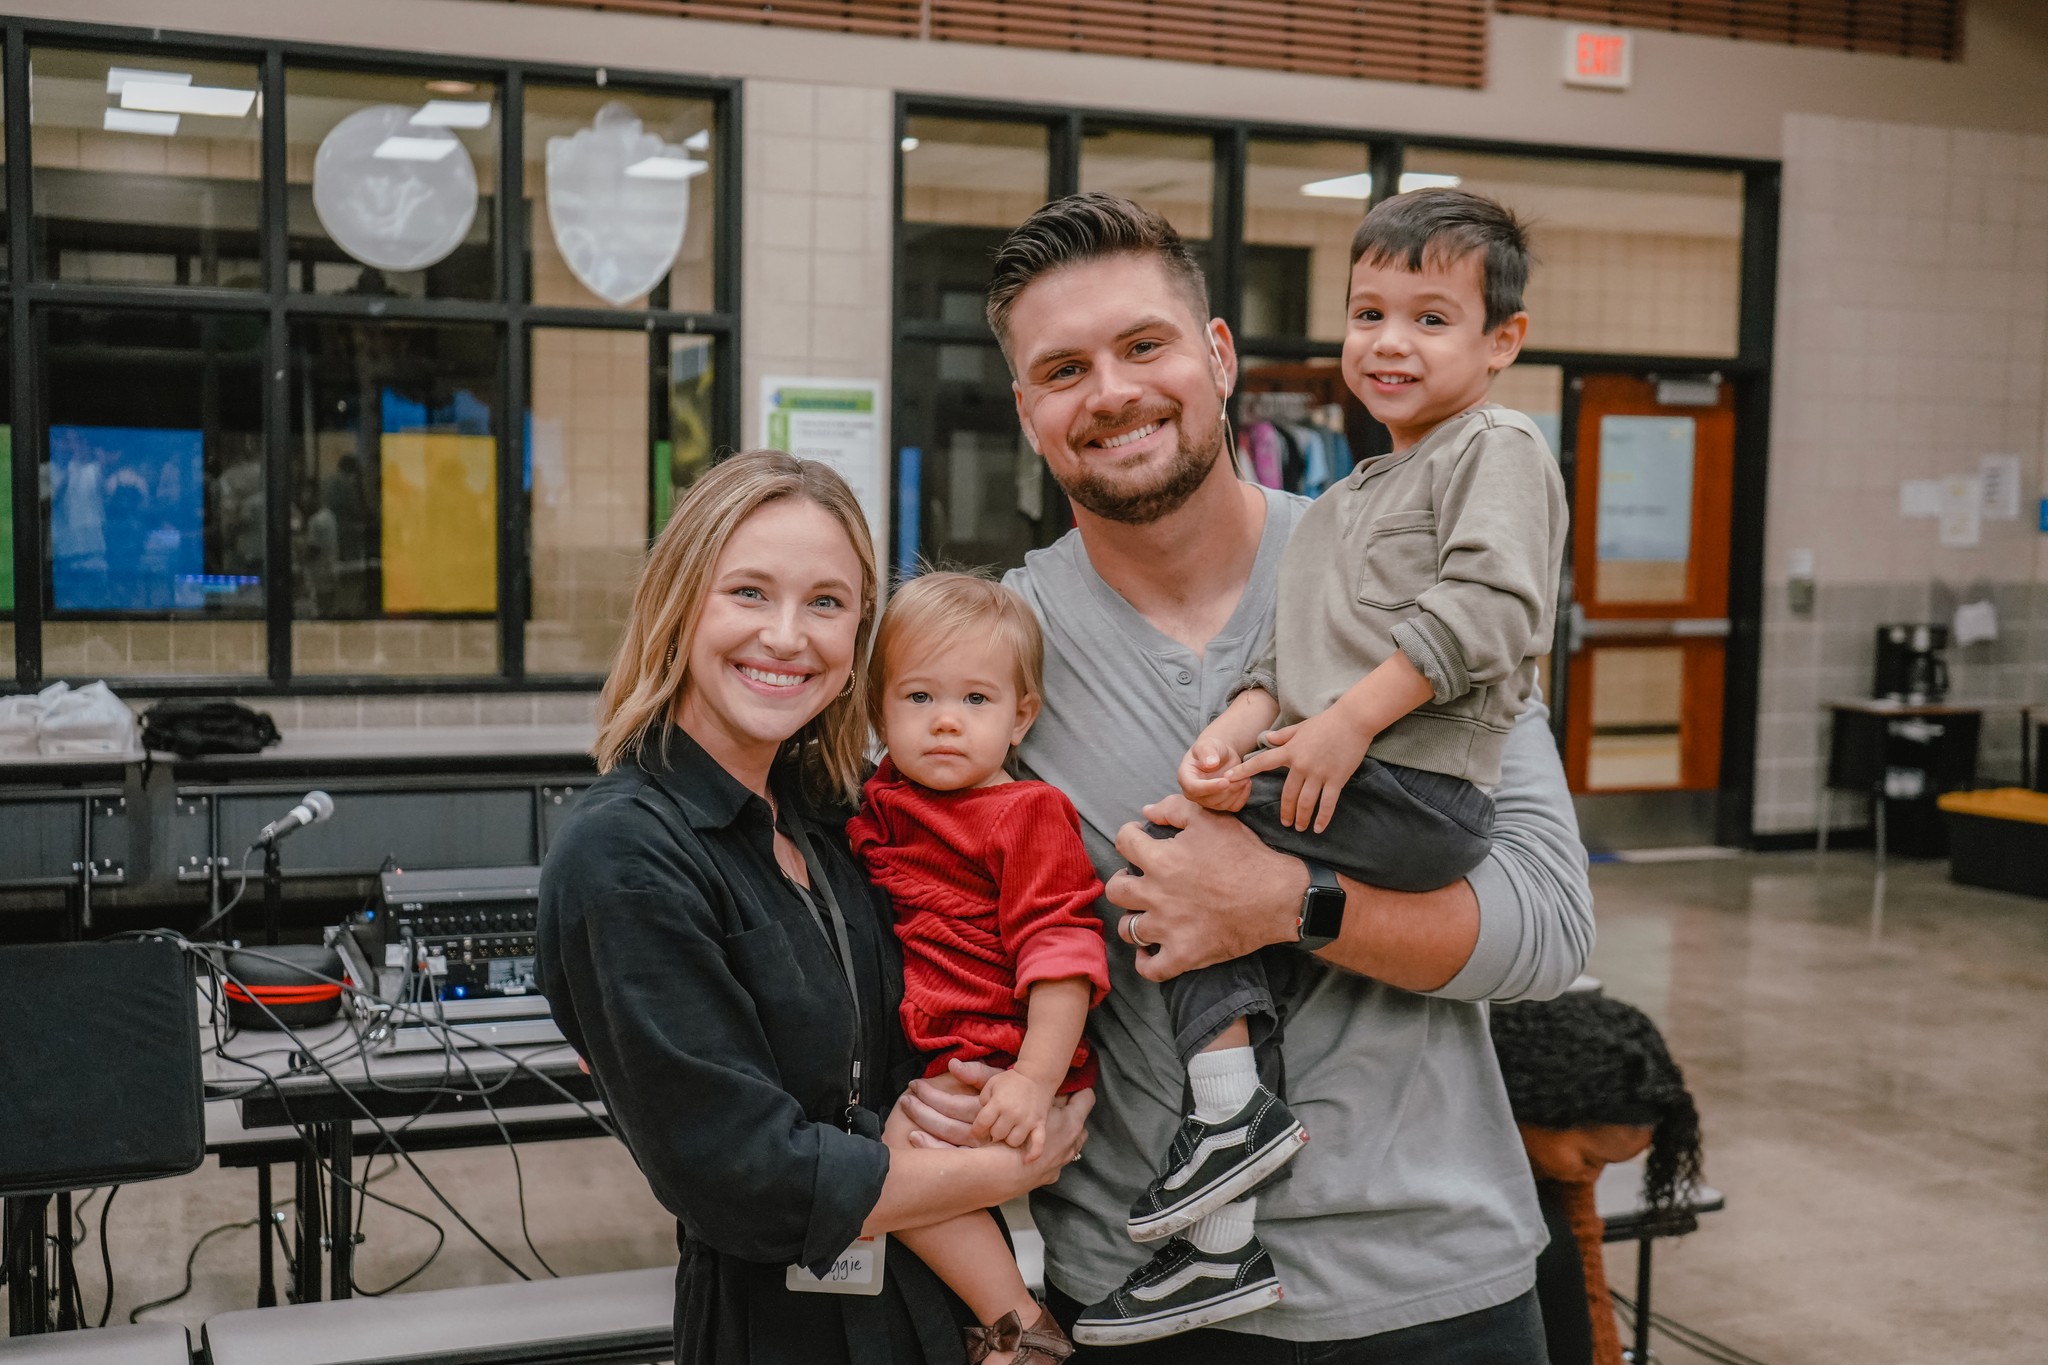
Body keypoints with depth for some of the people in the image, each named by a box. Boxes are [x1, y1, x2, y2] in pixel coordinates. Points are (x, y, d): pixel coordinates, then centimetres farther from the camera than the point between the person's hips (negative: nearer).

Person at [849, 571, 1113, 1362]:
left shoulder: (1028, 815, -5)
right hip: (925, 1059, 8)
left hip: (1001, 1069, -8)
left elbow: (1059, 953, -14)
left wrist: (1036, 1076, -22)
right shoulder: (880, 800, 14)